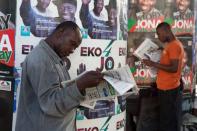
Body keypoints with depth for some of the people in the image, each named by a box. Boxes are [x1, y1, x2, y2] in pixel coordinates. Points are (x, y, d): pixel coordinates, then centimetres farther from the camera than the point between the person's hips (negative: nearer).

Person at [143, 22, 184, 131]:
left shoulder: (175, 45, -16)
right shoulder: (170, 45, 15)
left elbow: (174, 68, -23)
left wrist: (153, 64, -20)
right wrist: (155, 64, 11)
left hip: (170, 89, -10)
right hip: (164, 88, 10)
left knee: (170, 121, 1)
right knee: (164, 119, 17)